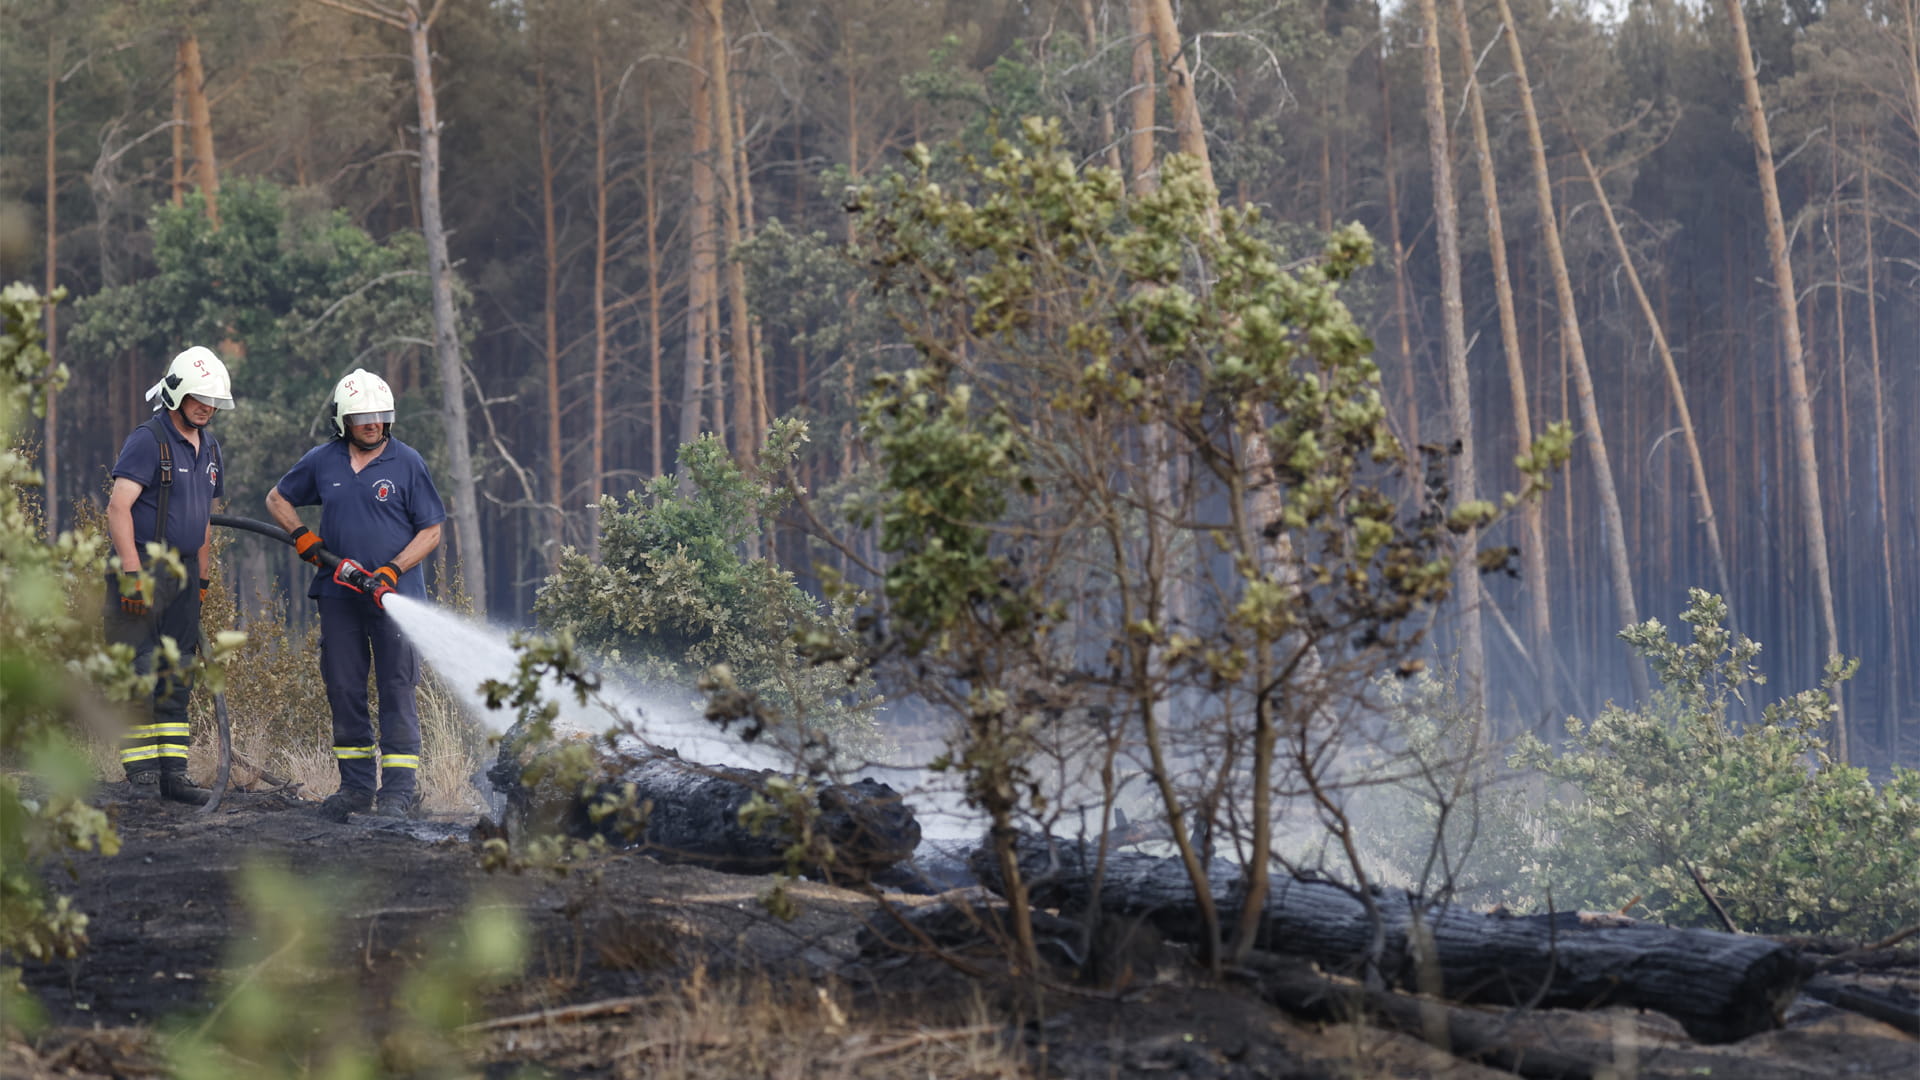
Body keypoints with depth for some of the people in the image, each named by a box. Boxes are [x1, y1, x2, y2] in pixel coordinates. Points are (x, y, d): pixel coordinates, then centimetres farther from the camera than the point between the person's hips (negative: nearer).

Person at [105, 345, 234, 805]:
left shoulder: (208, 448, 15)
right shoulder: (148, 441, -11)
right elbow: (118, 507, -19)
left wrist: (202, 579, 20)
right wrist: (133, 573, -24)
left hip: (183, 573, 8)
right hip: (142, 569, -8)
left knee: (178, 678, 8)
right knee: (140, 672, -8)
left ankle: (172, 774, 11)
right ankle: (141, 777, -8)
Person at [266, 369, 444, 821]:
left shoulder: (407, 462, -1)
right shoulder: (322, 462, 8)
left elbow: (431, 531, -1)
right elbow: (277, 499, 23)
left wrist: (392, 571, -13)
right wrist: (302, 537, 5)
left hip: (394, 597, -4)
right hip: (339, 596, 4)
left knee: (397, 693, -5)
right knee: (344, 691, 6)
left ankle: (400, 791, -4)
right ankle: (356, 785, 15)